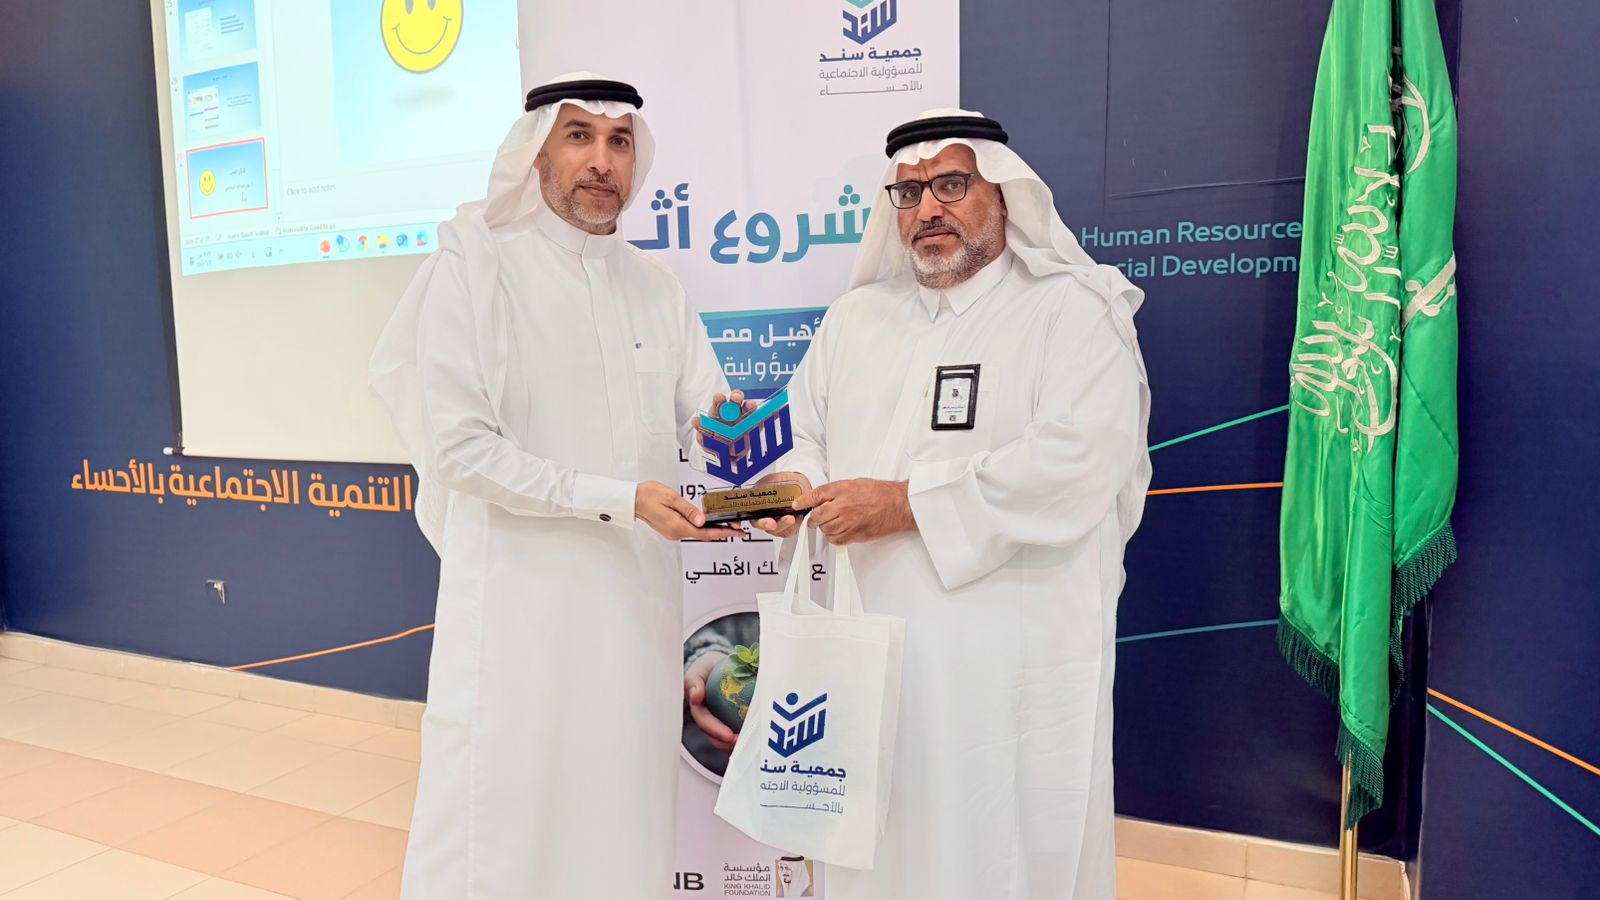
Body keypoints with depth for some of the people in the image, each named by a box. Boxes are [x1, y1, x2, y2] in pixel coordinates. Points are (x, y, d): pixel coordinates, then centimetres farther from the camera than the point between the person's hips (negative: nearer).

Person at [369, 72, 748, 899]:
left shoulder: (654, 287, 10)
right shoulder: (475, 269, -6)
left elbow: (704, 415, 8)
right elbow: (460, 448, -13)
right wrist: (616, 499, -19)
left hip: (635, 594, 5)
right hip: (520, 594, -4)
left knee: (621, 805, 14)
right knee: (502, 808, 4)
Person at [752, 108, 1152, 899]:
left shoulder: (1072, 312, -4)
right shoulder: (856, 317, 15)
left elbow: (1077, 463, -18)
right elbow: (809, 439, 19)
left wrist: (906, 505, -17)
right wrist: (797, 483, -5)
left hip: (1012, 655, -4)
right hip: (872, 646, 5)